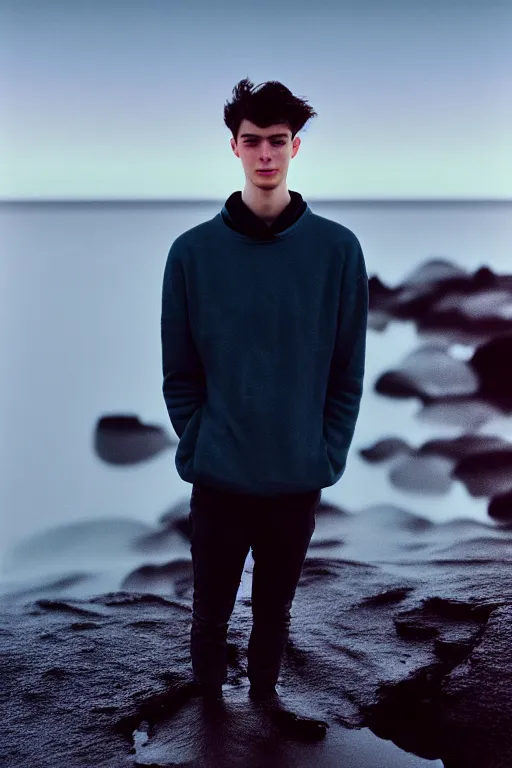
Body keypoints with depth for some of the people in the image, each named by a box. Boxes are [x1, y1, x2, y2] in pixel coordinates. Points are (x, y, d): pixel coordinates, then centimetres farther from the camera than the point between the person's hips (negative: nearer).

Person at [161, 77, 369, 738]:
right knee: (211, 614, 16)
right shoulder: (193, 251, -6)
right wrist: (198, 449, -5)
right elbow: (178, 372, -1)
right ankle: (207, 701, 41)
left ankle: (264, 693, 44)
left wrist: (327, 457, -4)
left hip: (299, 480, 1)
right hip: (218, 479, 0)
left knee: (275, 611, 20)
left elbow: (347, 373, -1)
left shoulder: (337, 249, -6)